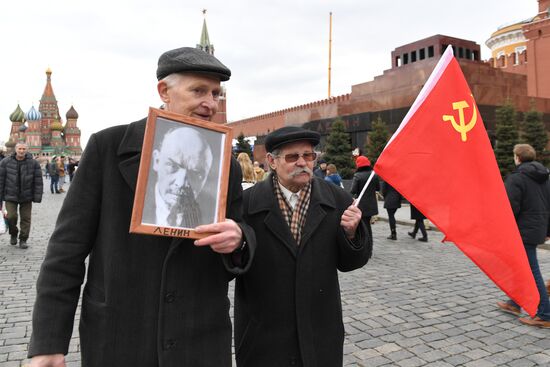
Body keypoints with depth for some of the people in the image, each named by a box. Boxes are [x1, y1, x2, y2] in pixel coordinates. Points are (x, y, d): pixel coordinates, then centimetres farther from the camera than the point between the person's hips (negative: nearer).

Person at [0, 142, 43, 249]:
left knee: (26, 218, 4)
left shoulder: (34, 163, -3)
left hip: (27, 197, 0)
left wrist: (37, 197, -7)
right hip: (10, 196, 0)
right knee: (11, 216, -7)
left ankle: (23, 240, 16)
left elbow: (38, 181, -3)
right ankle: (13, 234, 22)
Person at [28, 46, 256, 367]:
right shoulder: (107, 146, -6)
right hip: (115, 341, -1)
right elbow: (69, 245, -4)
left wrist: (238, 240, -19)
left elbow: (235, 260, 4)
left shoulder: (227, 167, -1)